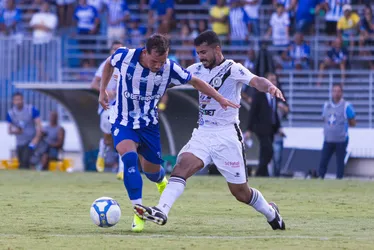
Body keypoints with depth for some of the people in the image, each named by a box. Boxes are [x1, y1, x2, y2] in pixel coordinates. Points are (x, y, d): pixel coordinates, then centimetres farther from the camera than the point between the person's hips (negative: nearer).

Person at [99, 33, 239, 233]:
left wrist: (220, 99, -8)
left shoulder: (169, 68, -19)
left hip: (149, 124, 2)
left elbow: (195, 82, -3)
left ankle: (161, 181, 53)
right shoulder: (125, 57, -21)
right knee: (129, 158, -27)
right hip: (122, 122, -2)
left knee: (152, 169, 12)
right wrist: (102, 91, 4)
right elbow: (109, 63, 4)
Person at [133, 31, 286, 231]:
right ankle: (161, 212, -35)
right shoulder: (197, 69, 9)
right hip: (203, 134, 5)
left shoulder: (233, 69, -9)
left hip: (227, 135, -5)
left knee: (240, 192, 3)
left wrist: (270, 87, -47)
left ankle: (271, 212, 31)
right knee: (183, 164, -23)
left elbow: (255, 81, -26)